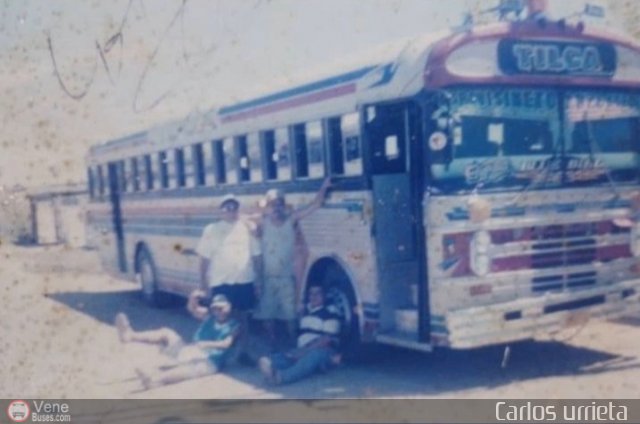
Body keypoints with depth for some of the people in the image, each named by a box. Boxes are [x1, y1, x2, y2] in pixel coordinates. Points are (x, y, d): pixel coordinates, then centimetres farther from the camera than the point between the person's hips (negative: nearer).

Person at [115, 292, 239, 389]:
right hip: (189, 351, 7)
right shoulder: (210, 317, 18)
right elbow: (192, 308, 20)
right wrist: (194, 297, 0)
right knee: (166, 332, -6)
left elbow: (226, 344, -11)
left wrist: (206, 344, -21)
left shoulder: (233, 326, 3)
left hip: (208, 362, -7)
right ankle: (131, 335, -32)